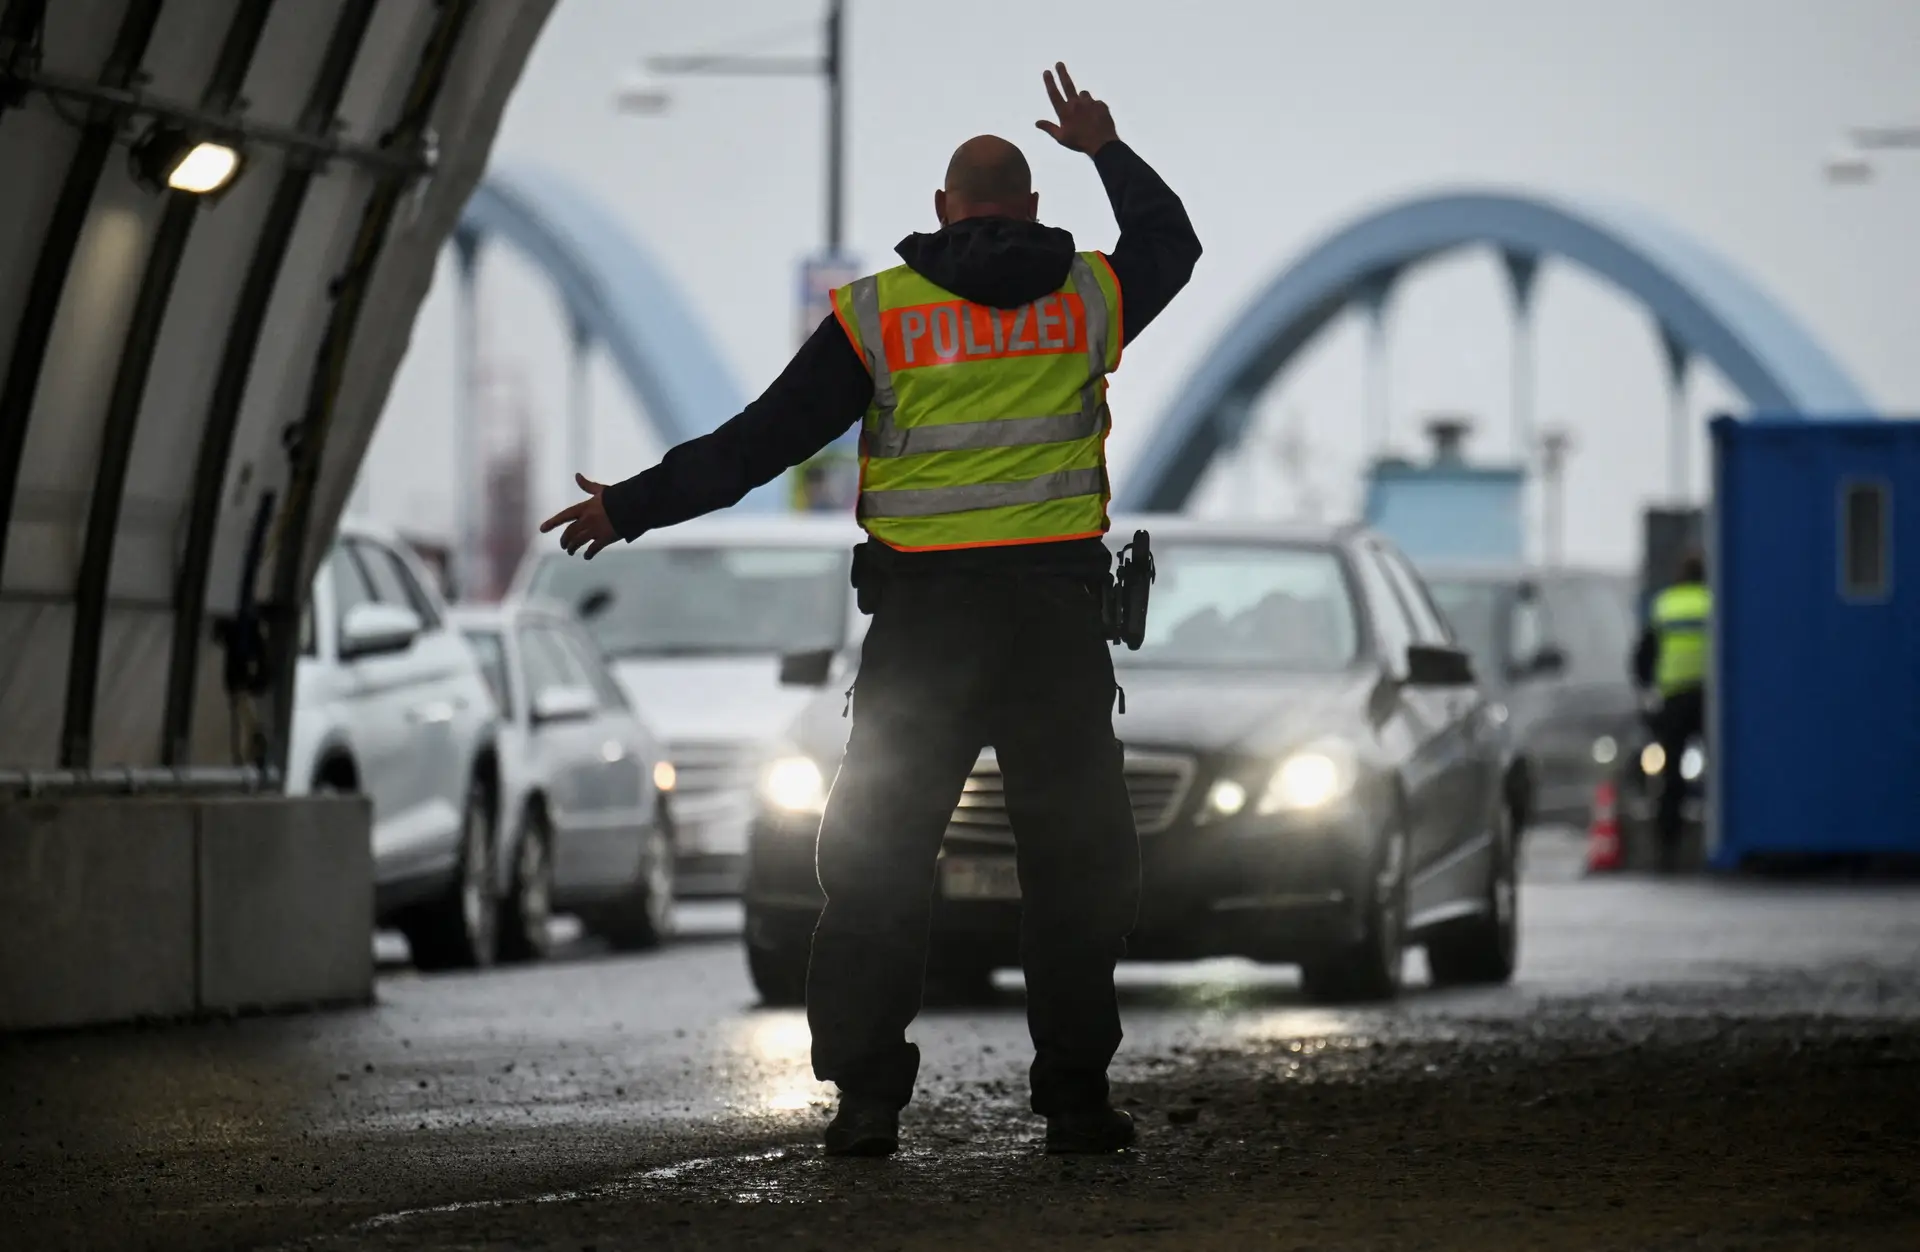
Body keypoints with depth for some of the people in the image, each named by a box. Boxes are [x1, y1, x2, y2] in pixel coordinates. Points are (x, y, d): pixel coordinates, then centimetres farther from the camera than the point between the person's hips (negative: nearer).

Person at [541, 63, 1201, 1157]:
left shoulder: (880, 313, -2)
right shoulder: (1088, 296, 4)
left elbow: (759, 442, -2)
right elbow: (1172, 241, 27)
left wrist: (631, 509, 6)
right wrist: (1108, 151, 40)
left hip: (924, 615, -1)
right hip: (1057, 605, 1)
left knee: (879, 855, 5)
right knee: (1077, 855, 7)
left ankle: (866, 1096, 0)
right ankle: (1076, 1093, 4)